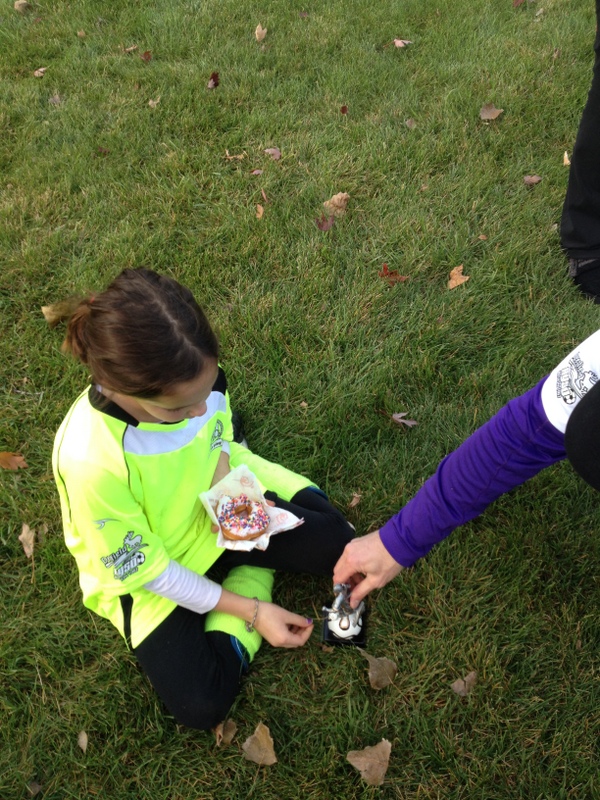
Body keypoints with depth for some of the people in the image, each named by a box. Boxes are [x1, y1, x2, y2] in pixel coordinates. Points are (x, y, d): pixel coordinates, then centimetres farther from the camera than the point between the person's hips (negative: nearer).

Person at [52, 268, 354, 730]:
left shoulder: (191, 377, -24)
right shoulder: (90, 460, -38)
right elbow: (142, 569, -24)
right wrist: (250, 611, -20)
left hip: (222, 512, 3)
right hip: (149, 574, -2)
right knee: (201, 705, -13)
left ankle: (250, 560, 15)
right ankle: (250, 575, 7)